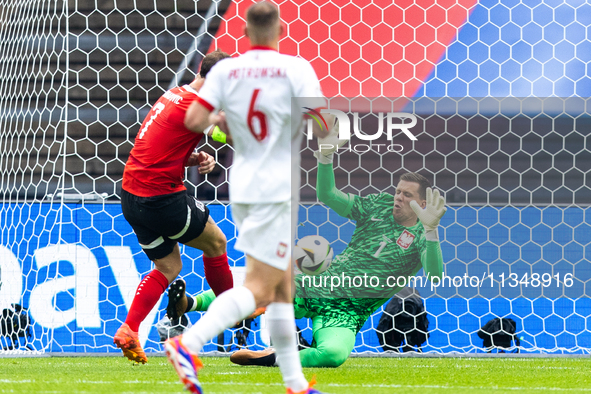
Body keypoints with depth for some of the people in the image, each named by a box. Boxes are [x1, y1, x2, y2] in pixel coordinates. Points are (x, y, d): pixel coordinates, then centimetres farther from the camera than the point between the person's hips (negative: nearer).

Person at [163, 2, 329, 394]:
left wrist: (217, 120, 14)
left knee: (282, 286, 13)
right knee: (258, 288, -9)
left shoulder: (226, 70, 2)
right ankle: (188, 343, -26)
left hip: (242, 188, 6)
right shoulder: (296, 69, -9)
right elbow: (322, 127, -14)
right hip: (277, 189, -6)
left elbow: (194, 120, -7)